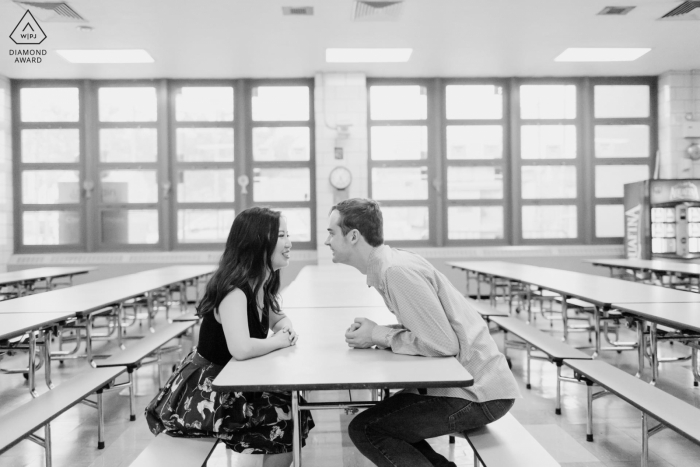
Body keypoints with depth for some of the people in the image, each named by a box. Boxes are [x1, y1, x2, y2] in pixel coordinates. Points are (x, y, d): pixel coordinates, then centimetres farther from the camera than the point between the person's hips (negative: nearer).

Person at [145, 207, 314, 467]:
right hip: (199, 394, -8)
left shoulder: (260, 283, 0)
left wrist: (287, 330, -8)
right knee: (287, 422, -10)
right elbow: (241, 349, -39)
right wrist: (279, 341, -21)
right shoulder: (234, 287, -26)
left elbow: (278, 318, 15)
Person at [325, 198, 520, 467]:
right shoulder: (389, 264, 7)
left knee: (365, 429, -8)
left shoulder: (398, 271, -21)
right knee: (384, 416, 20)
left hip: (478, 393, -9)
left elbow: (443, 344, -23)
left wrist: (380, 336, -13)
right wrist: (375, 334, -2)